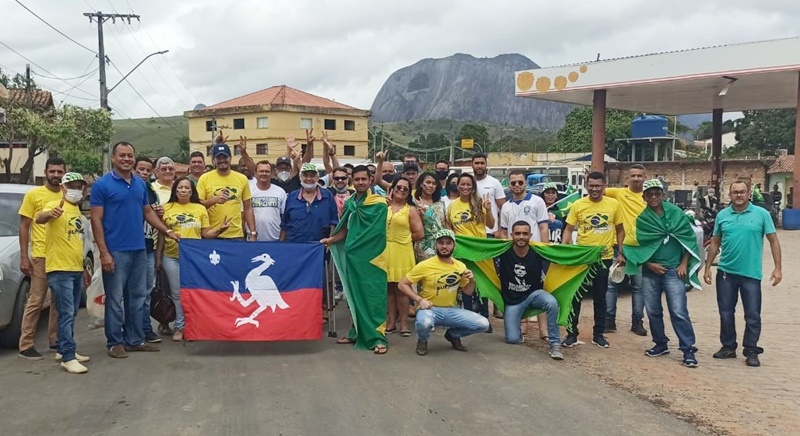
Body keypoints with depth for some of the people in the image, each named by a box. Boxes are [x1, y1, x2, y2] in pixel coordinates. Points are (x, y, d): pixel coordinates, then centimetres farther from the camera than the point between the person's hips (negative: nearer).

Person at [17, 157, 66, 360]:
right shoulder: (33, 195, -1)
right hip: (41, 256, -4)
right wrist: (24, 257, -8)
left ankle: (55, 340, 21)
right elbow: (24, 227, -1)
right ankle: (26, 345, 3)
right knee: (36, 301, -3)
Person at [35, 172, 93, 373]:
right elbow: (39, 219, -32)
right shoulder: (55, 206, -8)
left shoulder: (78, 213, 16)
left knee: (71, 314, 14)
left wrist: (84, 269, 24)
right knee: (66, 314, -11)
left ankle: (63, 350, 24)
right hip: (60, 270, -8)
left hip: (76, 270, 8)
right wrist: (50, 214, -55)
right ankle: (68, 357, -10)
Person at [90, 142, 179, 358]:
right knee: (115, 299, 2)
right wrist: (104, 252, -14)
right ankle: (115, 342, 13)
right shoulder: (102, 184, -6)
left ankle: (135, 339, 21)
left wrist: (167, 231, 9)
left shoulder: (141, 184, 11)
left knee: (138, 297, 11)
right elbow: (96, 220, -8)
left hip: (139, 249, 6)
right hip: (116, 251, -6)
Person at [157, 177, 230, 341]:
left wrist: (220, 229, -12)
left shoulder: (201, 209, 5)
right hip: (171, 257, 0)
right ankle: (179, 327, 17)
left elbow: (206, 233, 5)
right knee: (177, 294, 7)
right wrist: (158, 256, 5)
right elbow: (161, 235, 6)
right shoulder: (167, 208, 3)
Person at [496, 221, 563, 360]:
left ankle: (555, 344, -18)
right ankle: (517, 329, 30)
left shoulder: (538, 254, -14)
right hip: (512, 299, 0)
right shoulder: (503, 253, -15)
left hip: (533, 293, 0)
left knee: (552, 303, -34)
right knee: (512, 339, -10)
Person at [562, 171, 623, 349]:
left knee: (600, 297, 12)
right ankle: (572, 333, 15)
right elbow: (568, 230, -1)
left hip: (604, 258, 1)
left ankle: (598, 334, 23)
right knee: (575, 295, 5)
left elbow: (620, 230, 8)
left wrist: (620, 253, 0)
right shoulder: (578, 205, -4)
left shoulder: (614, 204, -1)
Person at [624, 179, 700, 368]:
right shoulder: (640, 218, 2)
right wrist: (649, 264, -7)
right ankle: (661, 344, 24)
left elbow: (688, 238, 2)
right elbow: (635, 244, 3)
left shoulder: (676, 213, -1)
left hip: (673, 270, -3)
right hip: (650, 270, 3)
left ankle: (688, 349, -2)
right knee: (653, 310, 9)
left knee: (679, 311, -9)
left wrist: (684, 264, -4)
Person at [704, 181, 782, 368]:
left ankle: (751, 351, 16)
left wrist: (777, 268, -6)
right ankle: (728, 347, 25)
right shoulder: (722, 215, 4)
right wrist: (707, 267, 8)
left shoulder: (761, 214, -3)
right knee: (726, 312, 11)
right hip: (725, 272, 3)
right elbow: (715, 243, 10)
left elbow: (773, 241, -1)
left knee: (752, 315, 4)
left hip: (751, 274, -2)